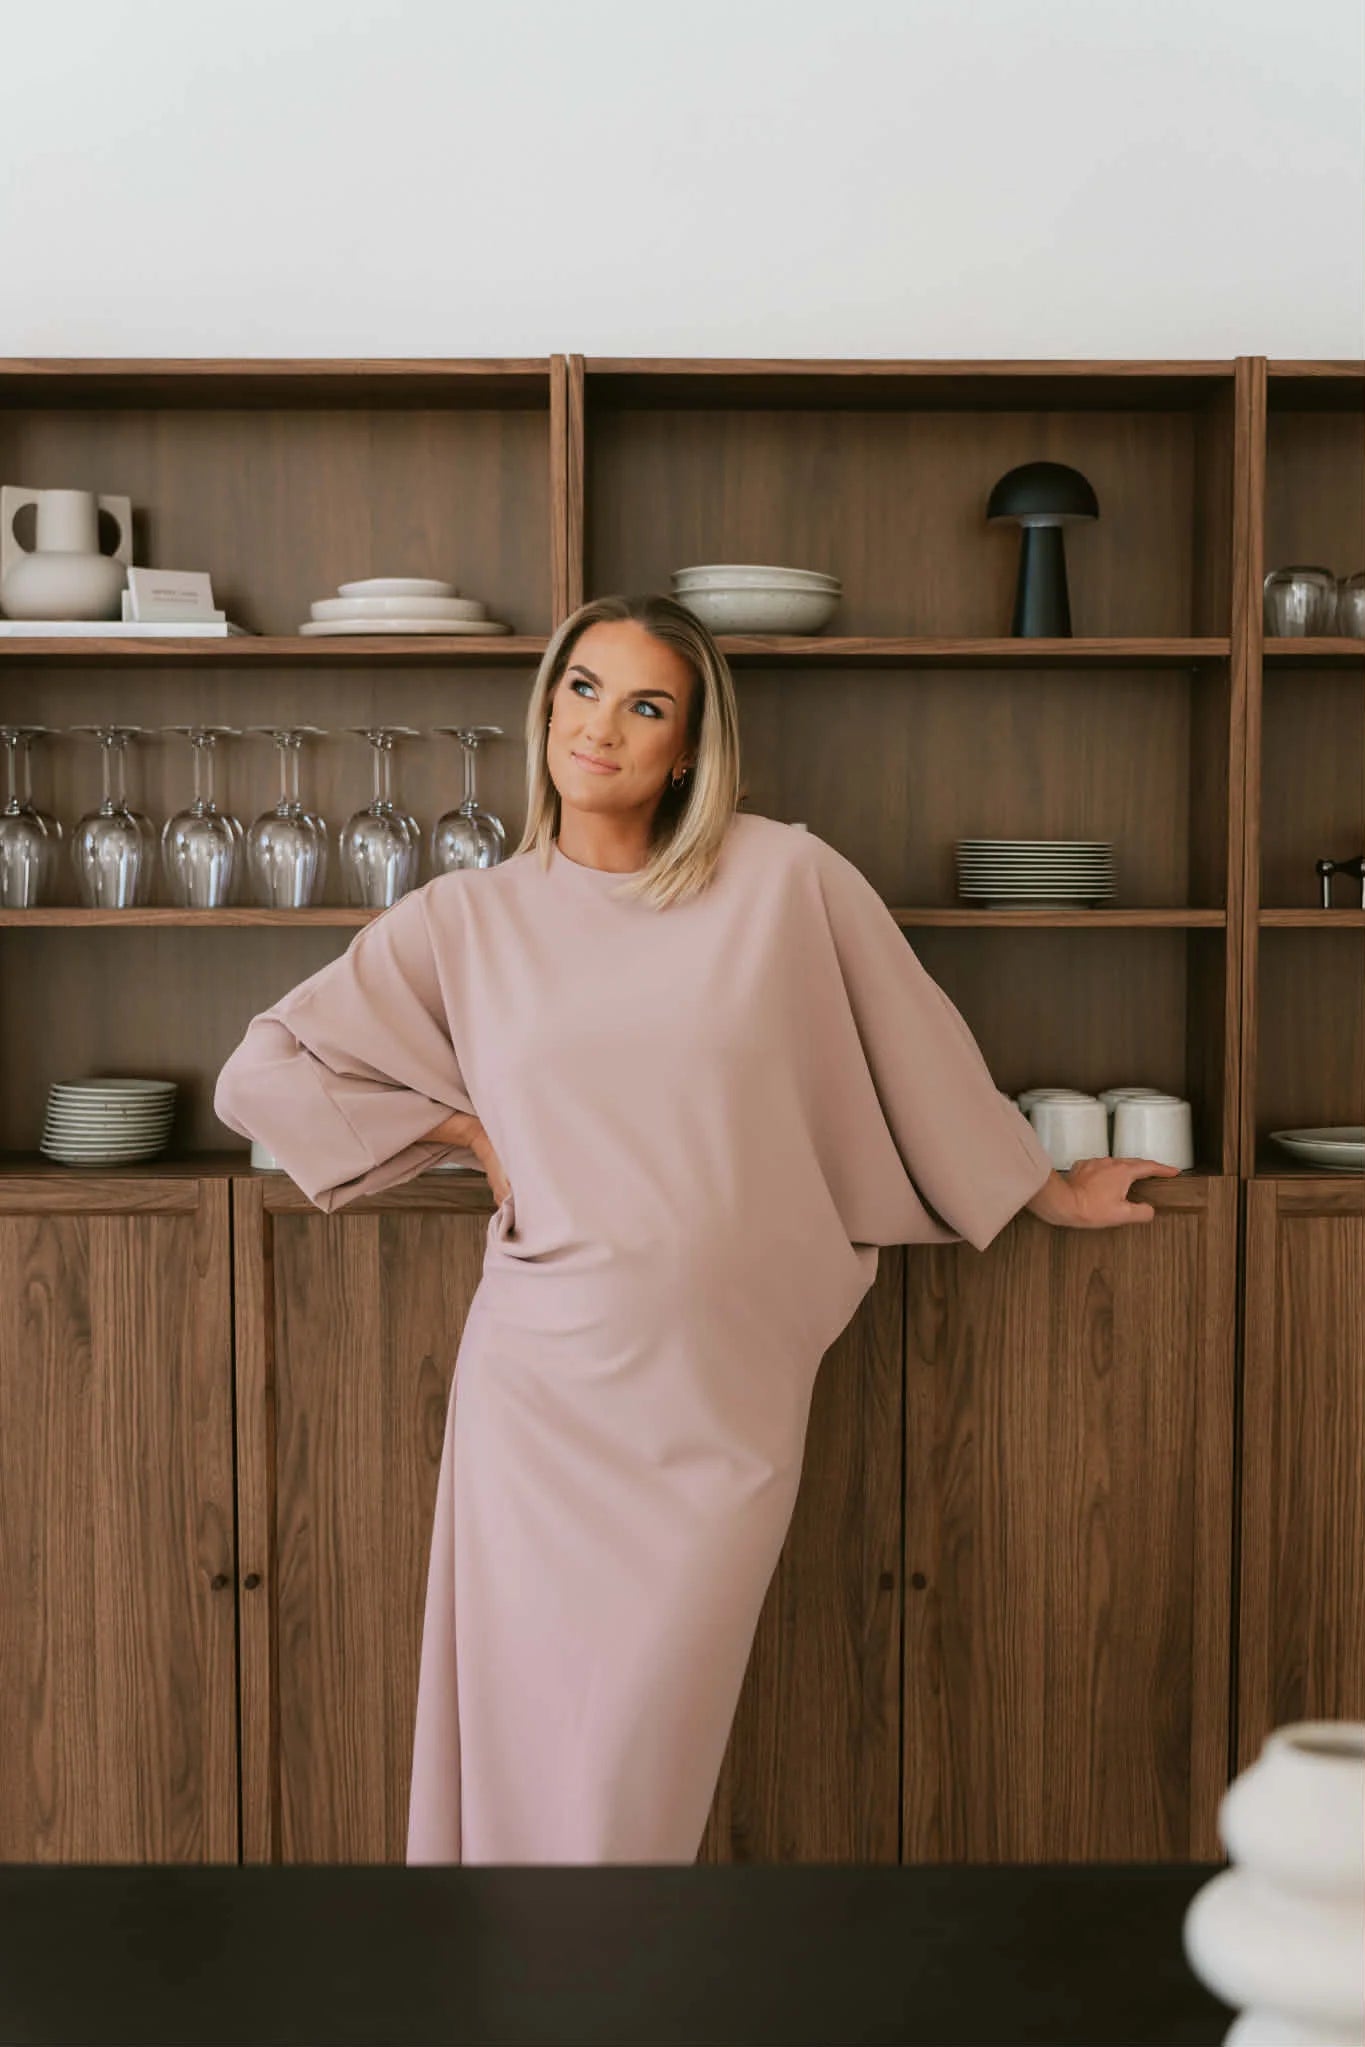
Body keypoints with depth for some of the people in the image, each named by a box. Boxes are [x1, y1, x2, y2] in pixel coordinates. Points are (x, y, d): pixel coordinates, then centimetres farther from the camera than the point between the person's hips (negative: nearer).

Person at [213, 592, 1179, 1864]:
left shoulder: (782, 878, 1)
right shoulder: (463, 920, 6)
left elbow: (915, 1045, 11)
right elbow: (261, 1077, 8)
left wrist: (1043, 1190, 20)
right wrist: (461, 1127, 2)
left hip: (724, 1396, -1)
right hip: (546, 1387, 2)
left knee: (635, 1769, -1)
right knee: (526, 1747, 7)